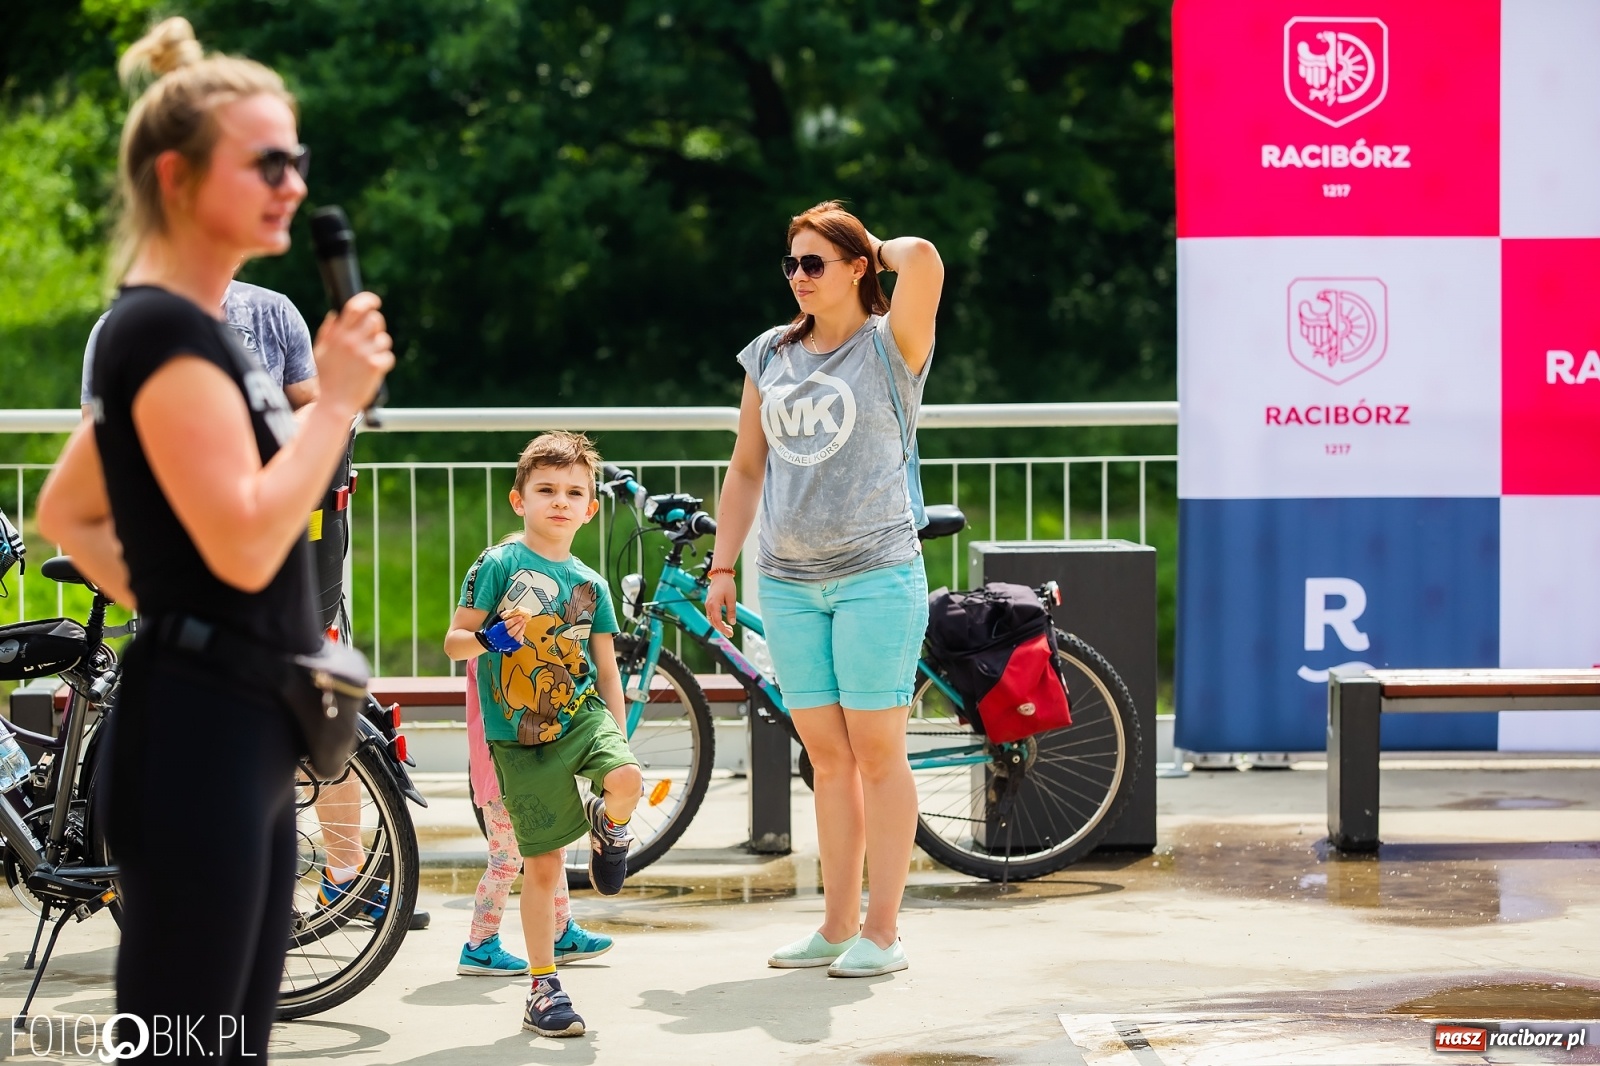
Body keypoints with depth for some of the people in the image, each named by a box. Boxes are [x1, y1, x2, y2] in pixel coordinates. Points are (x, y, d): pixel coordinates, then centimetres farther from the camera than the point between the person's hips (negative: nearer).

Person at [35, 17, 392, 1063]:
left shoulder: (183, 330, 15)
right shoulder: (166, 331, -15)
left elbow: (66, 514, 25)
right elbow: (246, 542, -24)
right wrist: (338, 397, -16)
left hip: (243, 740, 10)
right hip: (197, 742, -10)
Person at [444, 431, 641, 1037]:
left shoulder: (590, 584, 8)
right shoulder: (499, 566, -4)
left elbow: (606, 670, 13)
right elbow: (454, 641, -3)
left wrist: (620, 739, 6)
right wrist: (491, 637, -24)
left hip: (583, 714, 2)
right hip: (519, 735, -2)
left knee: (626, 780, -30)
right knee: (543, 862, -1)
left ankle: (608, 825, 7)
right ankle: (543, 987, 12)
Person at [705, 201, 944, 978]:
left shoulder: (890, 346, -2)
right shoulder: (770, 356, 13)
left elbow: (922, 259, -22)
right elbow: (746, 469, 17)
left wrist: (879, 246, -1)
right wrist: (721, 567, 13)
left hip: (876, 576, -5)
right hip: (788, 583, 5)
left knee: (877, 752, -4)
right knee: (827, 758, 8)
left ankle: (881, 930, 0)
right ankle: (835, 926, 13)